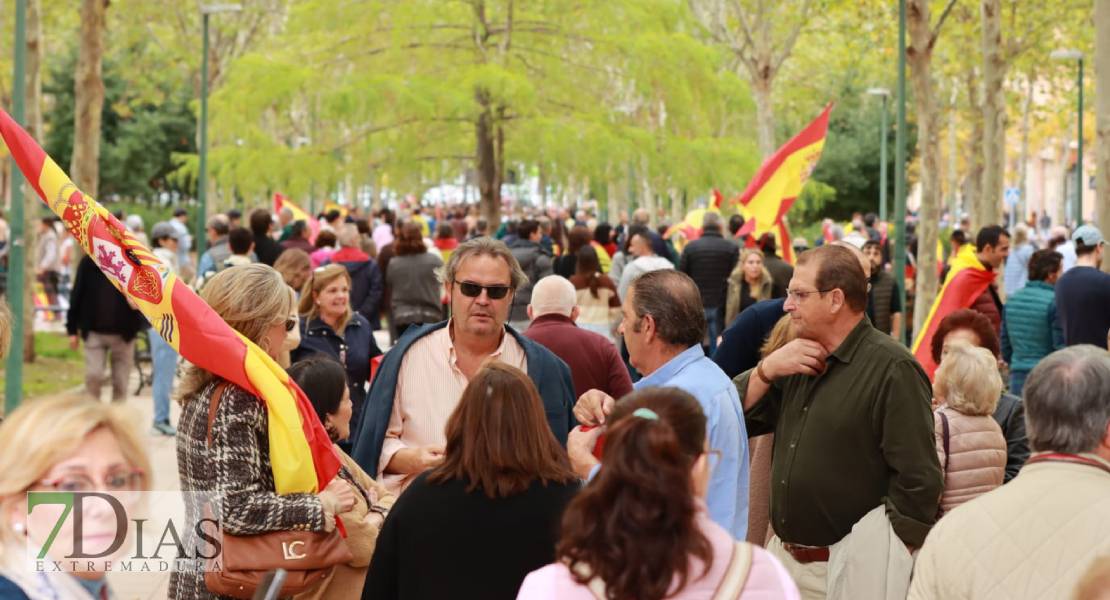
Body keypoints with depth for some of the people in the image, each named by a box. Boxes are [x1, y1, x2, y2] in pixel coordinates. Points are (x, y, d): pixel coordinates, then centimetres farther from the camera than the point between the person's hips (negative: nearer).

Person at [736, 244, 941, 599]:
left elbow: (918, 481, -18)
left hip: (852, 569, -7)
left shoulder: (892, 370, -15)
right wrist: (767, 369, -7)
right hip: (786, 560, 7)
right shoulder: (799, 360, 10)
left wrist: (894, 565, -16)